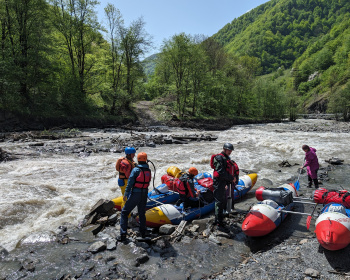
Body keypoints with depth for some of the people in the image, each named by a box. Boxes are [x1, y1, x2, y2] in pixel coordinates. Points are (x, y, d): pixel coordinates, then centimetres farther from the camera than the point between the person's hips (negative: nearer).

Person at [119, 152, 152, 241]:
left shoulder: (136, 170, -13)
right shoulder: (148, 170, 3)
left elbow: (130, 183, -15)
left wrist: (125, 194, -10)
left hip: (135, 194, -5)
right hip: (144, 194, 5)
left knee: (124, 212, 7)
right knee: (142, 213, 21)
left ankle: (123, 235, 2)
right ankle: (143, 233, 28)